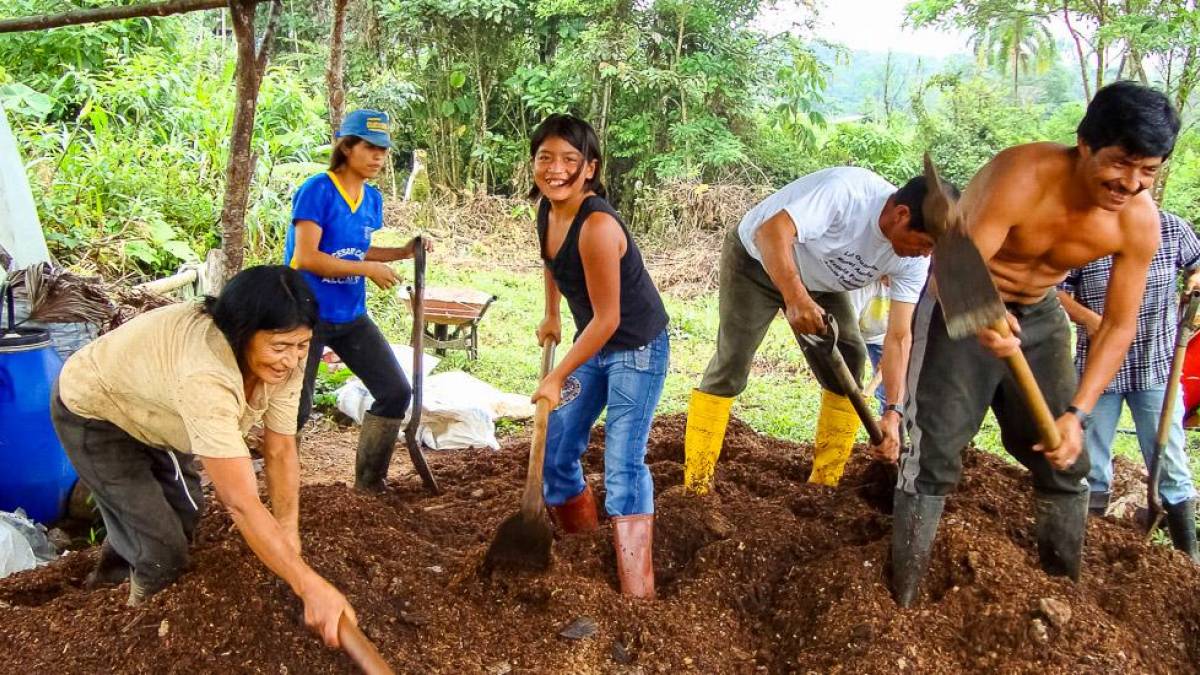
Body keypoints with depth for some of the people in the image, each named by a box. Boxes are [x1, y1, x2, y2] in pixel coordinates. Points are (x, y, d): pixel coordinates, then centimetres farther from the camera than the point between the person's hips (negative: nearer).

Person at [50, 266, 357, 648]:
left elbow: (280, 451, -14)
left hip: (149, 404, 7)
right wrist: (309, 586, -48)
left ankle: (112, 575, 49)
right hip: (92, 411, -7)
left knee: (186, 511, 19)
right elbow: (241, 502, -48)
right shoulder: (206, 376, -46)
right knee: (162, 550, -6)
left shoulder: (282, 360, -22)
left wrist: (288, 533, -21)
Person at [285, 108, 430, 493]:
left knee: (396, 392, 3)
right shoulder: (317, 191, -16)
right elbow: (306, 257, -22)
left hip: (351, 316, 7)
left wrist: (402, 252, 2)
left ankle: (369, 483, 18)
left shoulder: (372, 199, 6)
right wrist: (367, 269, -22)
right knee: (296, 409, -1)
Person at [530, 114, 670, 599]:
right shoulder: (547, 210, -4)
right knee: (555, 448, 13)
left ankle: (637, 593, -8)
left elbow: (607, 319, -26)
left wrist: (557, 378, -20)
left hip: (636, 349, -9)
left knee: (623, 465, -14)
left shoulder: (597, 226, -30)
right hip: (593, 343, 9)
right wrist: (551, 317, 20)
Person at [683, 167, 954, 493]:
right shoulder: (847, 191, -37)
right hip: (757, 259, -6)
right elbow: (771, 232, -42)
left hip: (817, 279, 6)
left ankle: (825, 485, 4)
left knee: (850, 361, -6)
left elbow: (899, 337, -16)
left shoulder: (912, 261, -17)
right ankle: (695, 487, -6)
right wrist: (795, 299, -54)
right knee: (730, 366, -13)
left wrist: (893, 412, -24)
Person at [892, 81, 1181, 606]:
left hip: (1039, 316, 5)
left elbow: (1119, 324, -10)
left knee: (1063, 460, 8)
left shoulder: (1141, 221, -17)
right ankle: (901, 601, -5)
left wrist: (1078, 412, -19)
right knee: (934, 451, -12)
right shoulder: (1023, 176, -32)